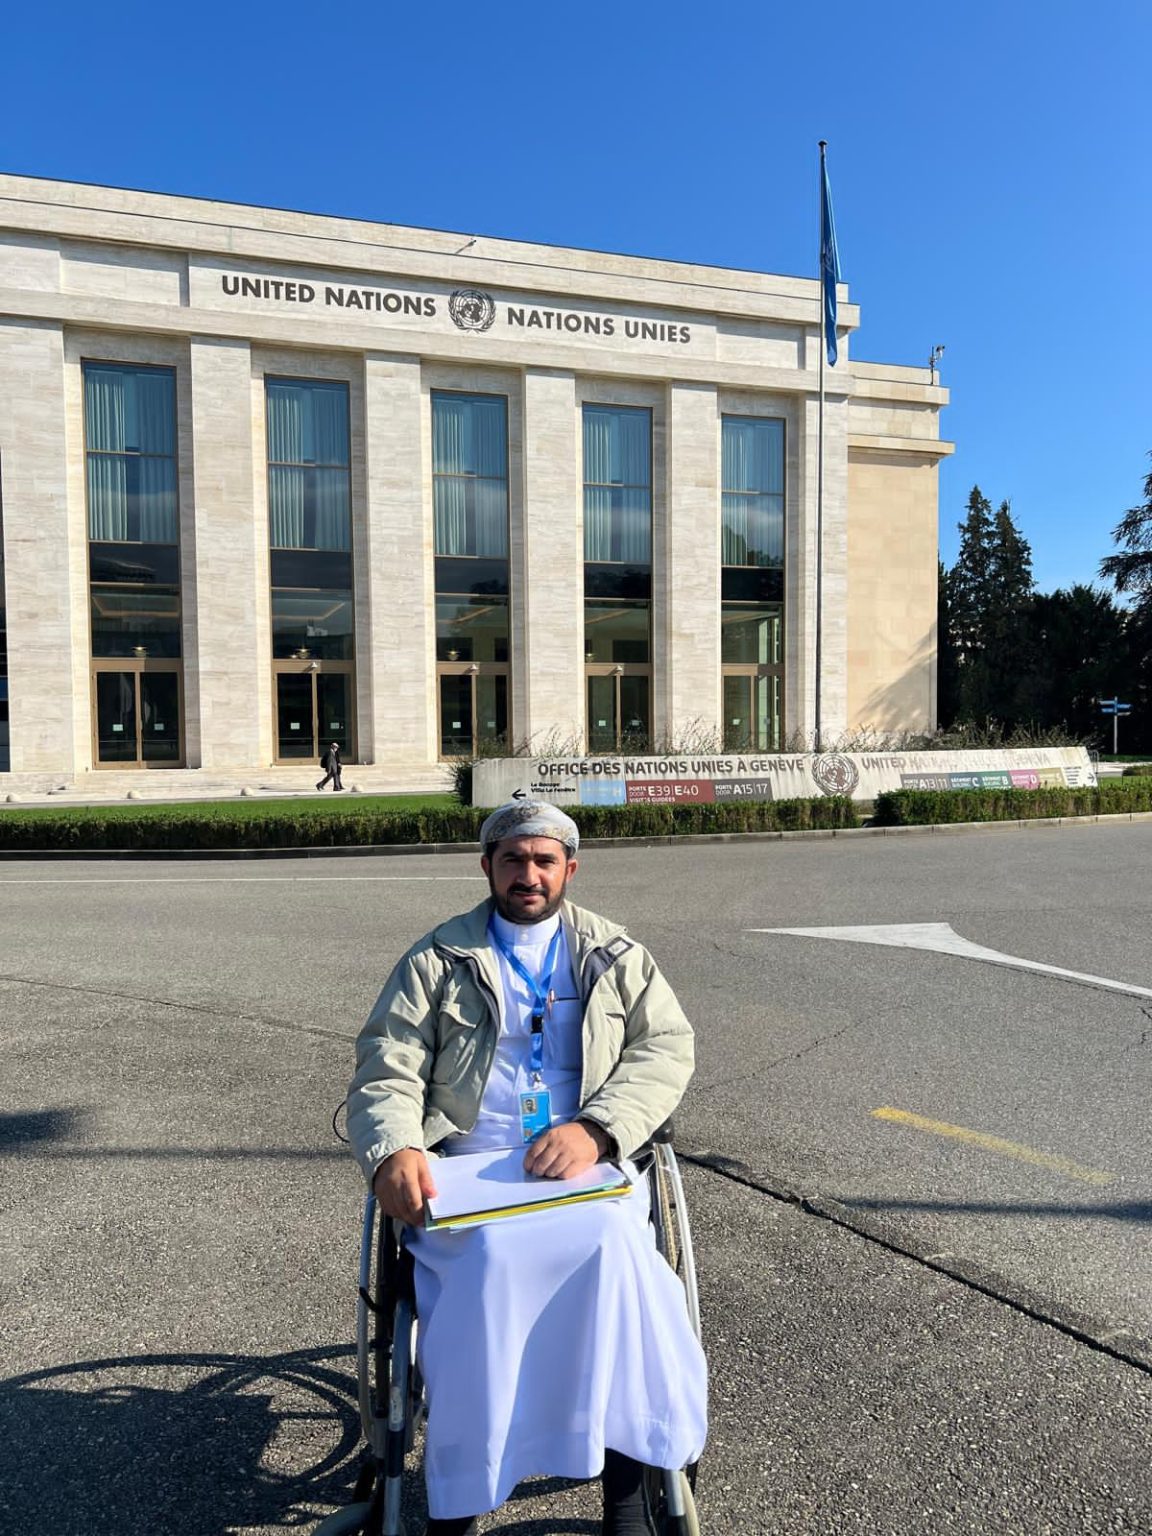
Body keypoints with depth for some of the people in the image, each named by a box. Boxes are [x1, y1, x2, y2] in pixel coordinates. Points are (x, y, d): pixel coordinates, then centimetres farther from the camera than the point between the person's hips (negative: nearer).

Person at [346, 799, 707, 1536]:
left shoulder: (616, 956, 12)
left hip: (586, 1168, 1)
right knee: (488, 1261, -31)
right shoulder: (437, 960, 11)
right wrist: (395, 1150, -18)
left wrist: (595, 1128, -16)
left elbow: (667, 1046, 1)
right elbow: (387, 1067, 4)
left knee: (615, 1251, -29)